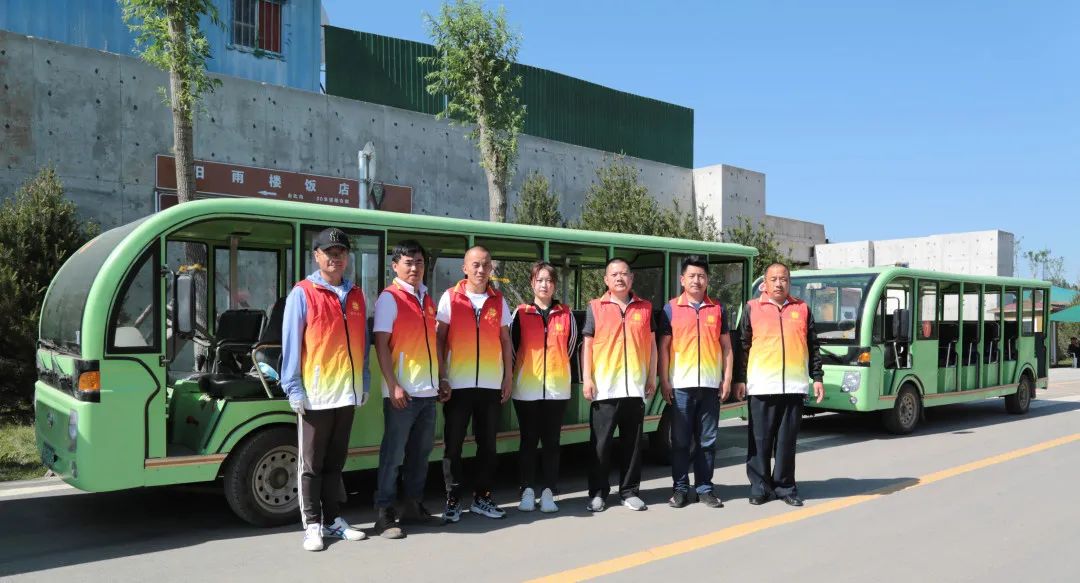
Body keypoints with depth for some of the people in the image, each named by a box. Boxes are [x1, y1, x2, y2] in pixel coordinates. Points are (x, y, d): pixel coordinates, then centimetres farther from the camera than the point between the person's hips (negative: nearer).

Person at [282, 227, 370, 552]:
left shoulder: (355, 295, 12)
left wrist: (364, 382, 11)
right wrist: (293, 388, -12)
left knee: (336, 462, 14)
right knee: (312, 464, 4)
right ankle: (312, 525, 12)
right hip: (315, 394, -5)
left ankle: (334, 519, 23)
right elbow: (290, 343, -7)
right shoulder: (302, 293, -3)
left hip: (348, 392, 5)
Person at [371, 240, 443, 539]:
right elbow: (381, 344, -12)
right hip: (402, 391, -7)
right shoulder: (389, 298, -7)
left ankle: (414, 506, 25)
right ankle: (384, 514, 7)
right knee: (393, 454, -1)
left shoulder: (426, 299, 14)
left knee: (421, 452, 14)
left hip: (428, 391, 7)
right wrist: (393, 386, -18)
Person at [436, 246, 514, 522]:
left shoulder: (498, 300, 8)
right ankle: (453, 499, 14)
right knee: (453, 445, 3)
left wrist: (508, 378, 6)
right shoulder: (450, 297, -1)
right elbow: (439, 339, -1)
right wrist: (442, 378, -9)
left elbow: (505, 341, 12)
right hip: (458, 383, -3)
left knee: (487, 444, 9)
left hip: (491, 384, 3)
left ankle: (482, 497, 22)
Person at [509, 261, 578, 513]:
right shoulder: (521, 313, 1)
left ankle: (548, 492, 13)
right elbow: (512, 346, 5)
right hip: (527, 388, -1)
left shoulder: (565, 314, 6)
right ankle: (528, 491, 13)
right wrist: (513, 376, 7)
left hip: (557, 388, 1)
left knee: (551, 442, 6)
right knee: (529, 441, 5)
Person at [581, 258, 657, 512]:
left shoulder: (645, 307, 11)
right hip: (604, 387, -2)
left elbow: (652, 344, 13)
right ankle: (598, 492, 12)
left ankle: (629, 491, 19)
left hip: (636, 387, 2)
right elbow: (587, 344, 2)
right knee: (601, 443, 1)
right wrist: (587, 379, -6)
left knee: (633, 443, 8)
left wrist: (652, 377, 8)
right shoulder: (595, 307, 4)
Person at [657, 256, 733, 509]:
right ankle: (680, 488, 12)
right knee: (680, 440, 3)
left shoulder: (717, 310, 10)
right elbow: (663, 347, 2)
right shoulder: (671, 309, 3)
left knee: (707, 440, 7)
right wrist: (664, 381, -4)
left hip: (710, 384, 2)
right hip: (681, 384, -2)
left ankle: (705, 487, 17)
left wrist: (727, 379, 4)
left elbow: (726, 347, 12)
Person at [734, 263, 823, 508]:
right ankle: (760, 487, 13)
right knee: (760, 440, 3)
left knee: (787, 441, 7)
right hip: (762, 386, -1)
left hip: (794, 385, 2)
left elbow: (812, 347, 14)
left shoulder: (802, 309, 11)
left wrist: (817, 378, 8)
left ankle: (785, 487, 18)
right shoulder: (752, 308, 5)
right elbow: (742, 346, 5)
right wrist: (740, 379, 0)